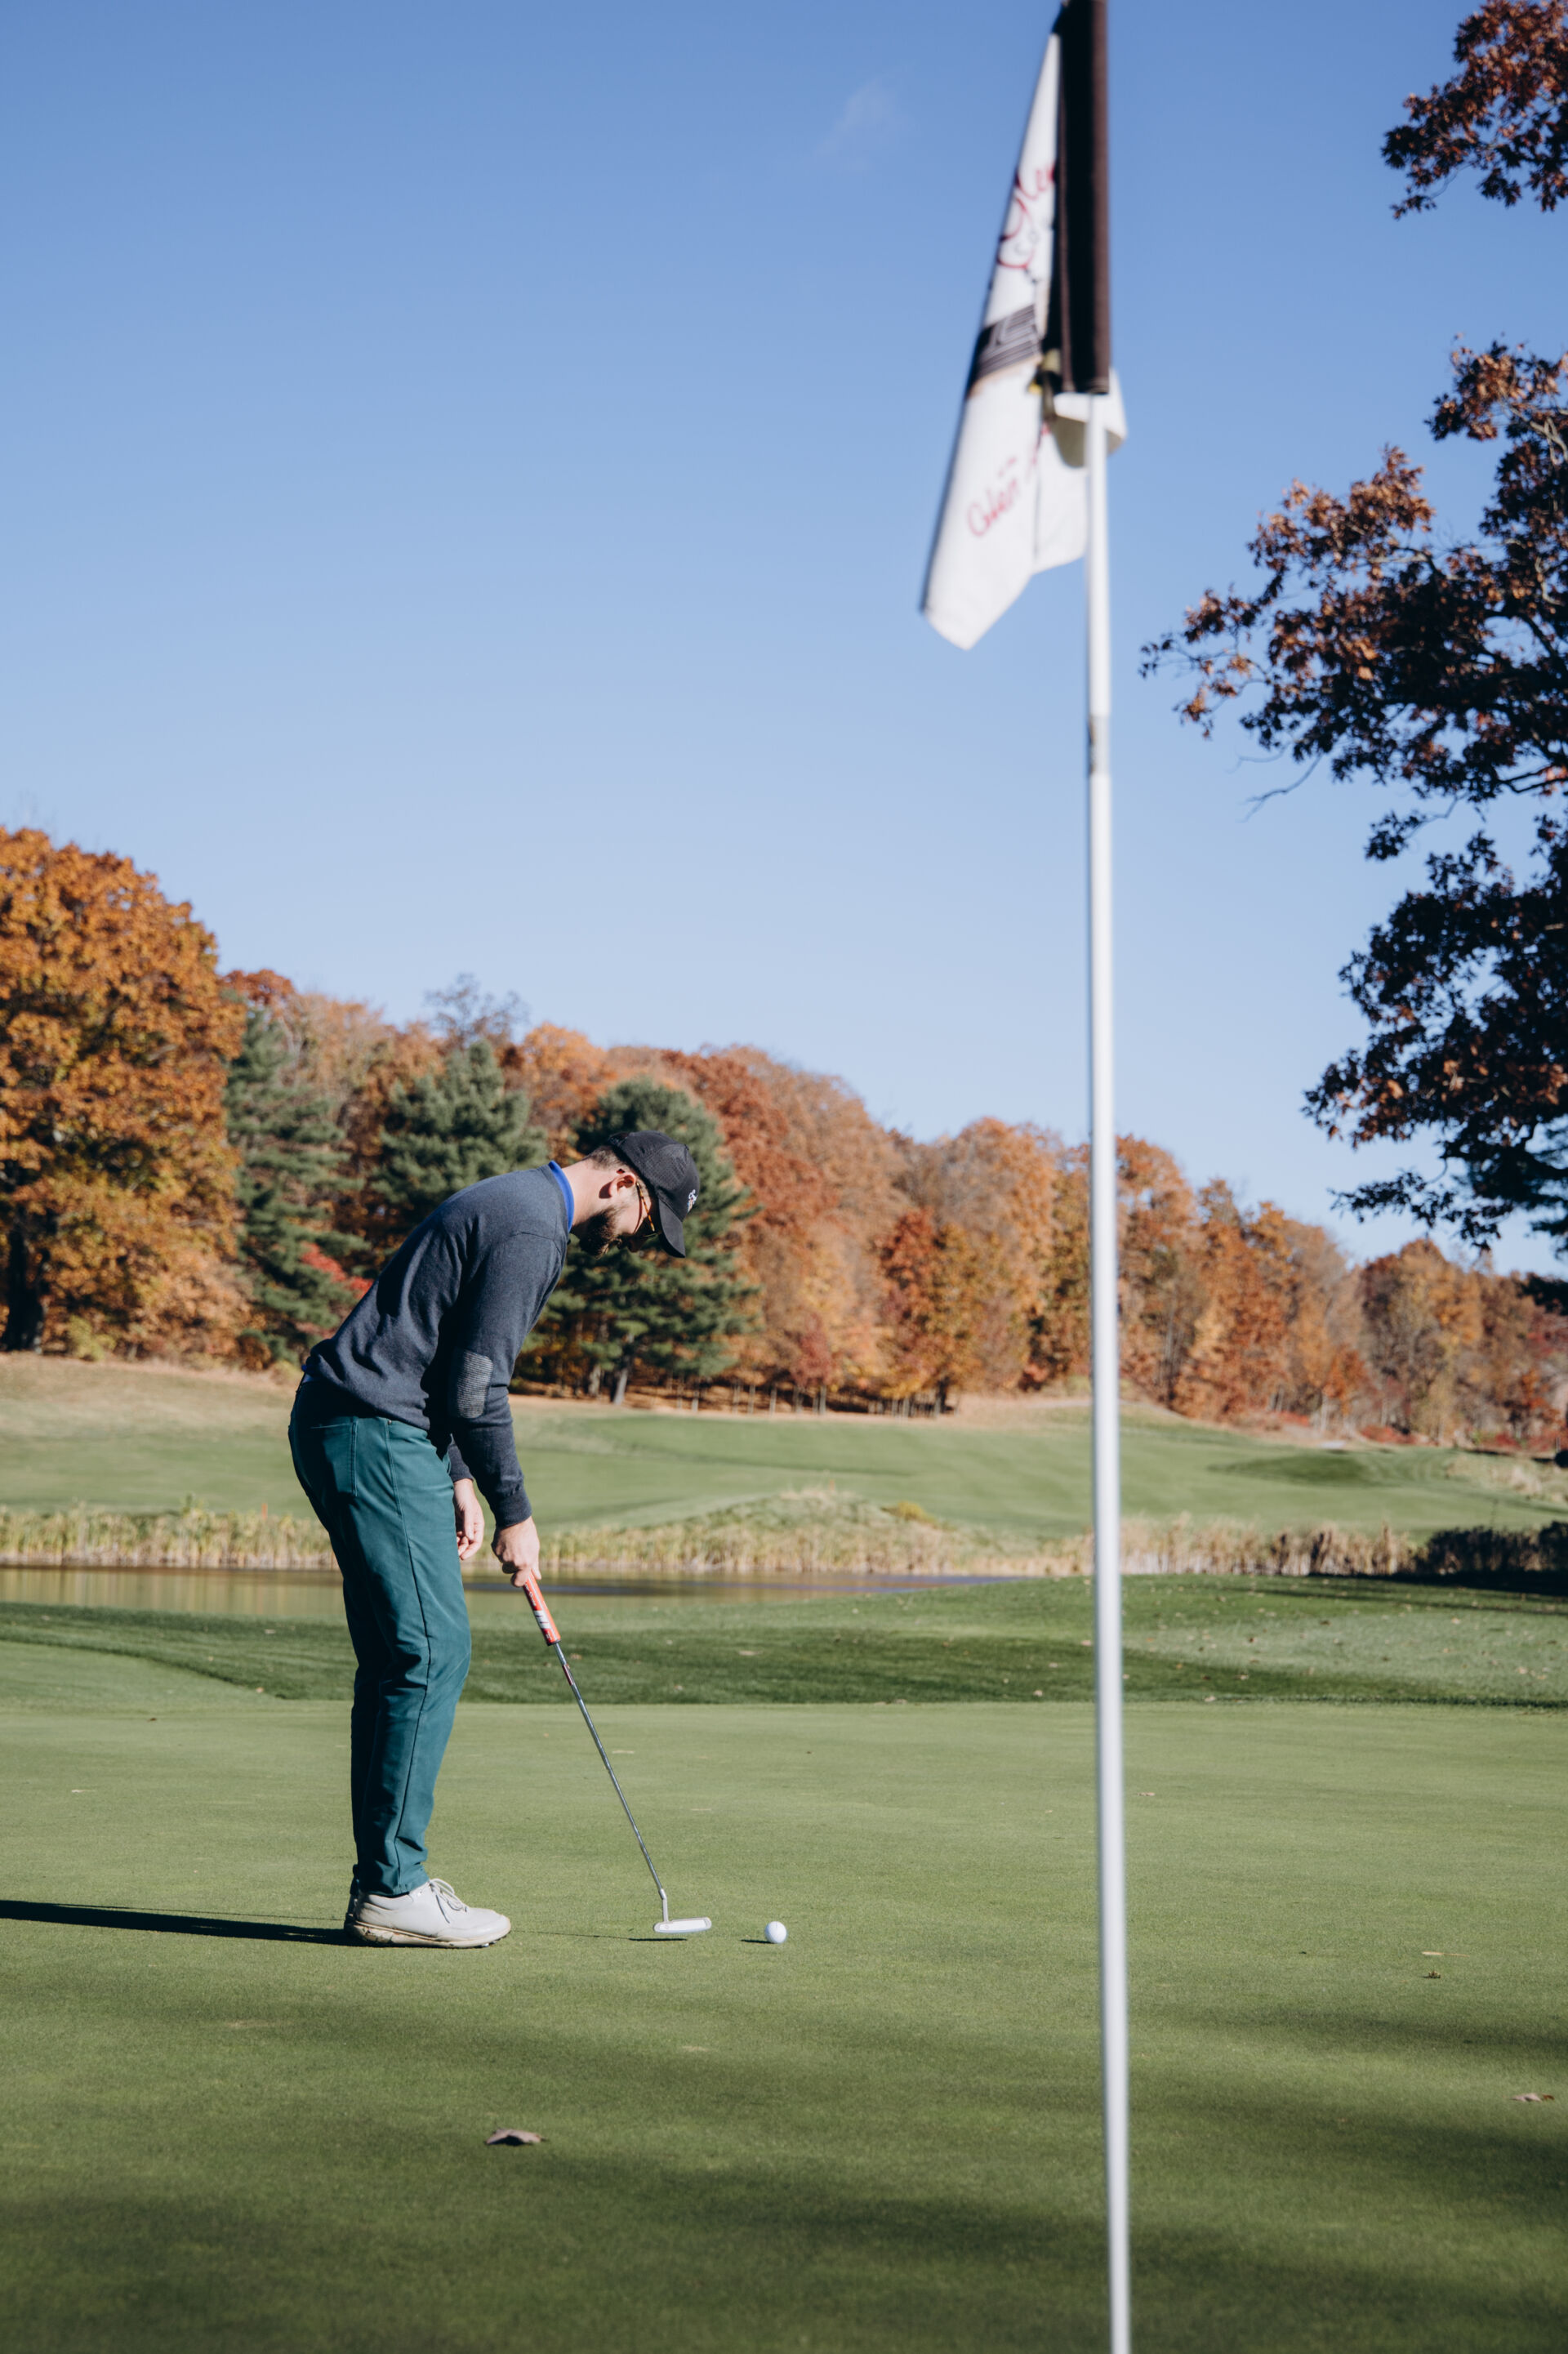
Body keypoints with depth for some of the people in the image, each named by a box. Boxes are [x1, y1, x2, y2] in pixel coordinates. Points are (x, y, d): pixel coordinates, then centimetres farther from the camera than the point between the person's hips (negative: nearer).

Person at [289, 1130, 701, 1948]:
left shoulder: (507, 1206, 20)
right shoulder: (530, 1229, -14)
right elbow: (475, 1385, -17)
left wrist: (460, 1479, 16)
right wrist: (514, 1513, -7)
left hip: (342, 1427, 11)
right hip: (375, 1434, -11)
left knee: (400, 1656, 10)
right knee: (431, 1650, -10)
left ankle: (384, 1881, 12)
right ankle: (391, 1889, -7)